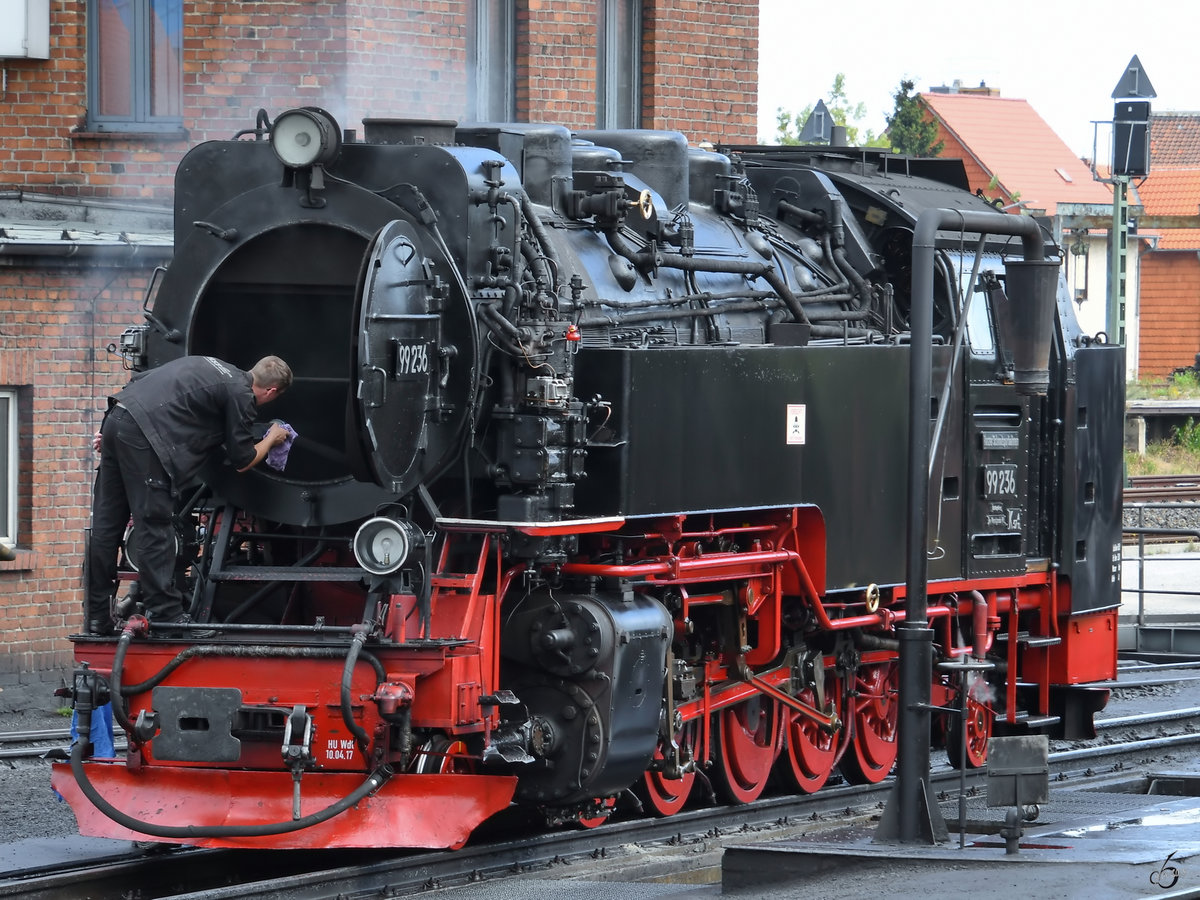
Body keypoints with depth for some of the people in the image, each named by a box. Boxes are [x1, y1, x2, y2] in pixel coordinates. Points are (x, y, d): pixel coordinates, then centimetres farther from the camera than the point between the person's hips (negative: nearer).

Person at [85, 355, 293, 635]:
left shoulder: (211, 367, 27)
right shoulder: (241, 395, 2)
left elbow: (140, 381, 26)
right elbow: (242, 461, 9)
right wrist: (272, 439, 28)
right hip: (143, 435, -9)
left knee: (105, 525, 10)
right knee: (154, 527, -3)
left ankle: (96, 617, 14)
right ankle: (164, 613, -1)